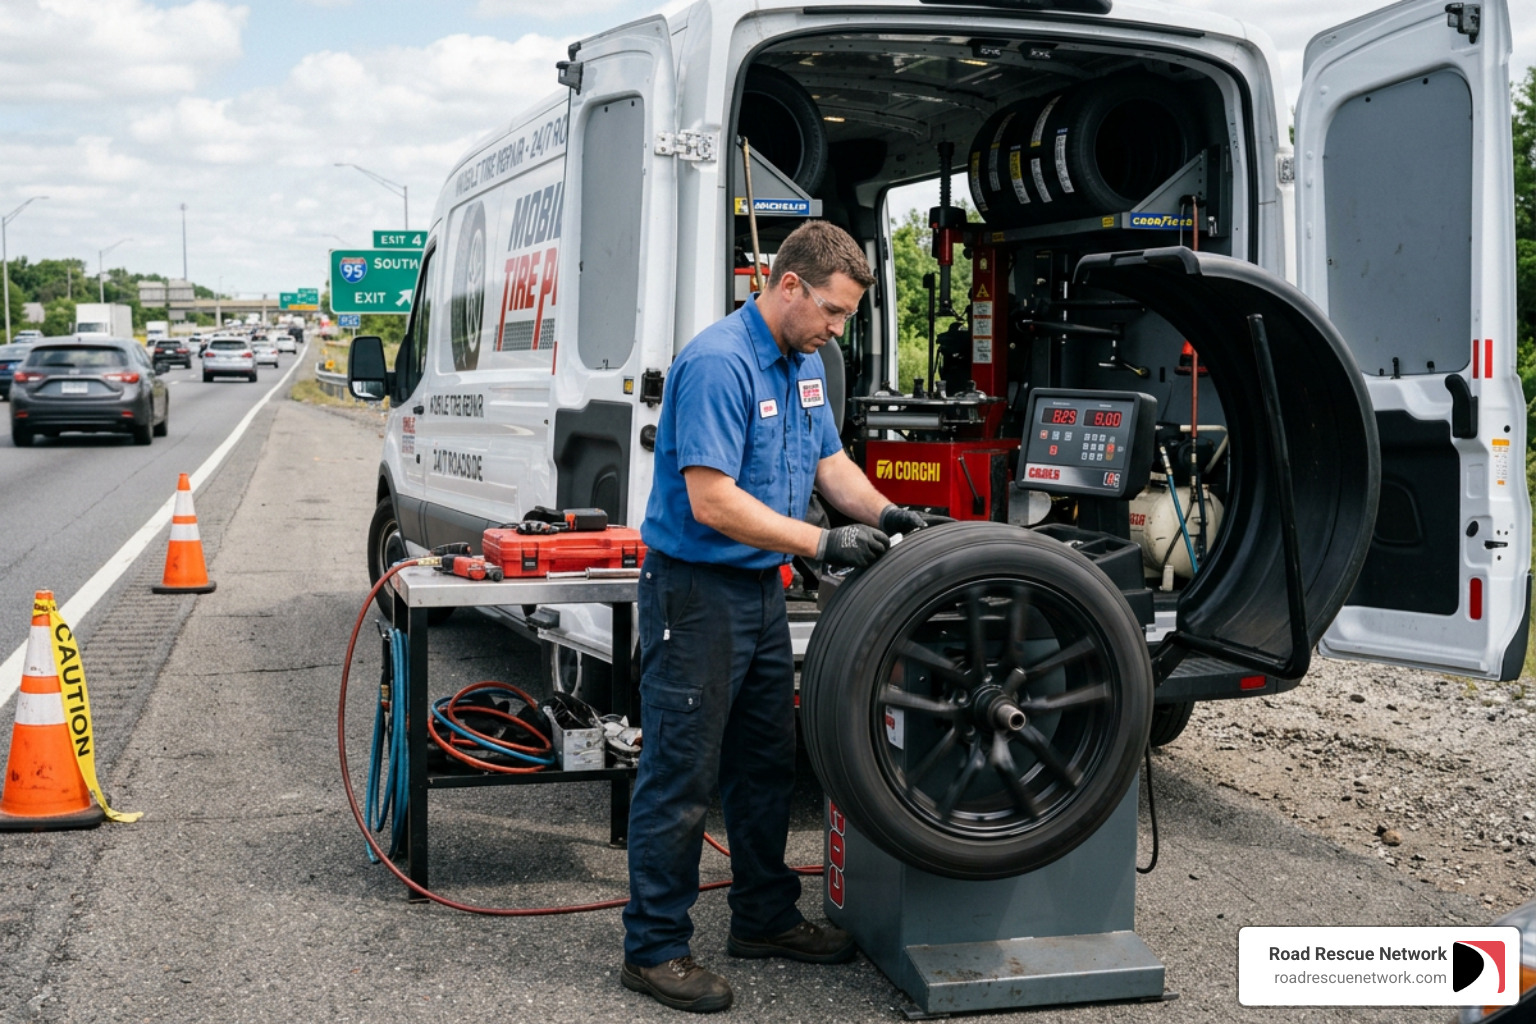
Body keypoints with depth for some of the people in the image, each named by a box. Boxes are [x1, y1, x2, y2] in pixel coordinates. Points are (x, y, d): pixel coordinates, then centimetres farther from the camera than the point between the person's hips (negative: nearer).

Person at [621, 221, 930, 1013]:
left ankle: (764, 917, 32)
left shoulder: (806, 364, 9)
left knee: (767, 763, 17)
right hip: (695, 591, -9)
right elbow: (713, 502, -26)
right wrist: (824, 544, -26)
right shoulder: (718, 363, -21)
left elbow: (829, 461, 17)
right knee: (682, 773, -2)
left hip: (761, 589, 10)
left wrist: (883, 514, -2)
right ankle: (654, 948, 10)